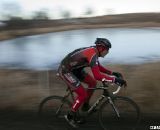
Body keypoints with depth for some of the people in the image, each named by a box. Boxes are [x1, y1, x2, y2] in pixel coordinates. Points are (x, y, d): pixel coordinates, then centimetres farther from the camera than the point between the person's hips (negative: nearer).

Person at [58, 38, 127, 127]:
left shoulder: (93, 51, 2)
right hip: (66, 71, -10)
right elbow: (97, 75, -37)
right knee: (83, 95, -9)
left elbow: (99, 67, 17)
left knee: (93, 82, 10)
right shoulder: (92, 54, -28)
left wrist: (113, 73, 8)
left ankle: (85, 106, 24)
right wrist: (115, 79, -36)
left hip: (74, 69, 10)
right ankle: (70, 116, 8)